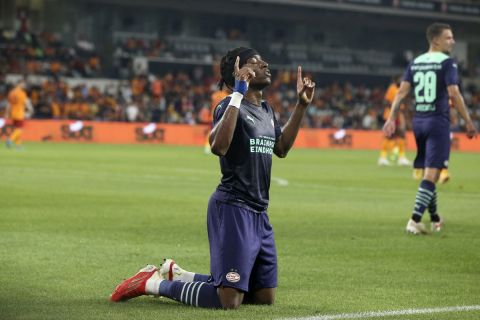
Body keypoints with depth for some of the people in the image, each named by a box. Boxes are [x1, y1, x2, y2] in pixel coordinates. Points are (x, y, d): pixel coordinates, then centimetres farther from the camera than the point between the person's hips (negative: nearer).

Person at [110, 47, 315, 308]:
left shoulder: (266, 110, 14)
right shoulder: (231, 106, -13)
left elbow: (281, 148, 27)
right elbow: (218, 146, -31)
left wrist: (301, 105, 20)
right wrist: (238, 94, -30)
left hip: (259, 212, 9)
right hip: (232, 208, -9)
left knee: (265, 298, 13)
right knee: (229, 301, -17)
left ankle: (177, 275, 24)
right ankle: (154, 283, 3)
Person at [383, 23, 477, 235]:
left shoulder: (415, 63, 10)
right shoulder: (446, 62, -8)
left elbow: (402, 91, 5)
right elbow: (453, 94, -15)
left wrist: (391, 118, 5)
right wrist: (469, 122, -10)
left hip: (419, 121, 7)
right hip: (438, 122, -7)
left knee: (429, 172, 17)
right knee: (431, 173, -9)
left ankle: (435, 219, 28)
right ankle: (415, 219, -20)